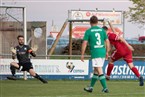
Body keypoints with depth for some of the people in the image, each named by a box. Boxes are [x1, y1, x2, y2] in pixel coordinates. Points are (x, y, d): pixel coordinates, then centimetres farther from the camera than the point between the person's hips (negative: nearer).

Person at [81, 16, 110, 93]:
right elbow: (107, 41, 9)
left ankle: (105, 88, -12)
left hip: (95, 53, -6)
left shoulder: (88, 31, -3)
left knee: (99, 71, -6)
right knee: (95, 70, 16)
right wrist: (107, 52, 18)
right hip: (102, 52, 6)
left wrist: (82, 54, -1)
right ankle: (91, 87, 25)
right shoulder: (102, 30, 9)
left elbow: (84, 43, -6)